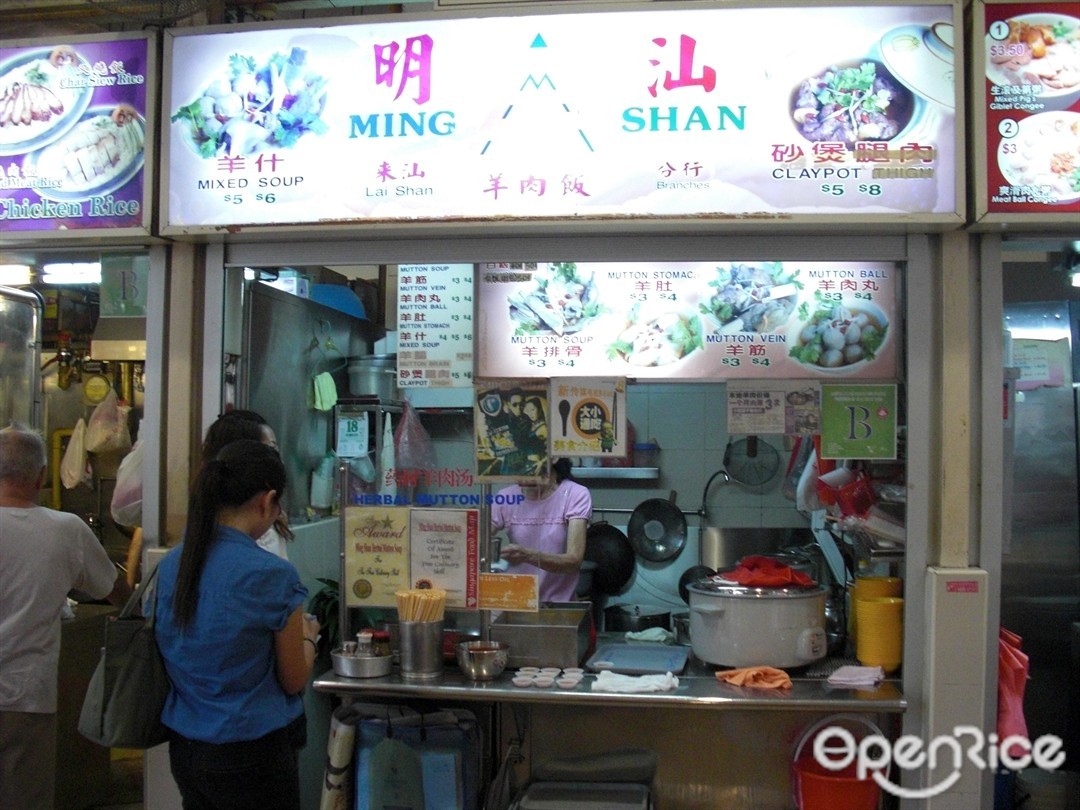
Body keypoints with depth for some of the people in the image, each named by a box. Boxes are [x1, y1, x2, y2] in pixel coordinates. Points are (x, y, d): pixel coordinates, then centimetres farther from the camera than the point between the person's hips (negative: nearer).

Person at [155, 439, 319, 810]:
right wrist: (308, 636, 10)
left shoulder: (170, 564, -1)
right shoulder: (272, 574, -19)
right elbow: (294, 680, -9)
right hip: (249, 756, -6)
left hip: (183, 750, 6)